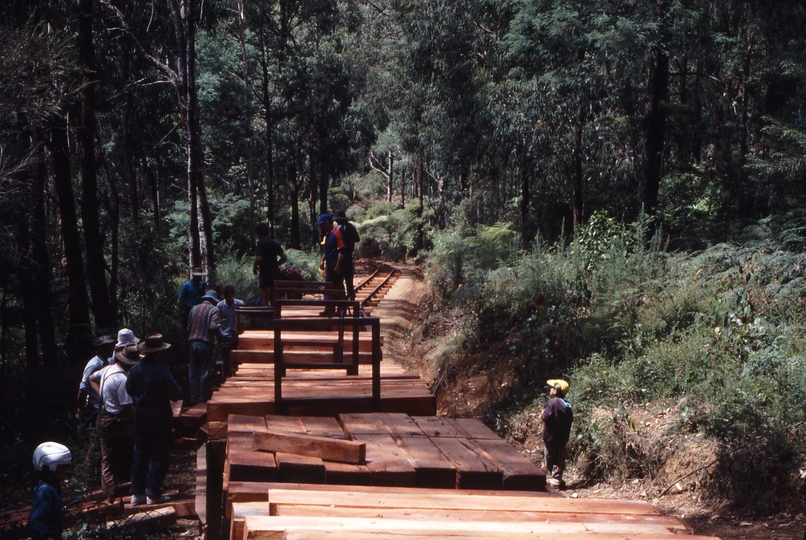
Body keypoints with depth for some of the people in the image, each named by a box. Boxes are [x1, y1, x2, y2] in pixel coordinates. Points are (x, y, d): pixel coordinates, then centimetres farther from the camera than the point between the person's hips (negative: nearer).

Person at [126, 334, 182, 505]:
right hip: (159, 419, -5)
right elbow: (176, 394, -18)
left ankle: (137, 492, 16)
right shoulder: (161, 371, -21)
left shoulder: (135, 369, -4)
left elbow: (129, 389, 12)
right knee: (158, 457, 4)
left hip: (140, 418, 6)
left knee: (140, 454, 14)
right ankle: (153, 494, 5)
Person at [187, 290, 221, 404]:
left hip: (193, 343, 5)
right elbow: (213, 327, -20)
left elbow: (188, 327, 13)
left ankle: (194, 398, 12)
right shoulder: (214, 310, -7)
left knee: (193, 373, 10)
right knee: (206, 373, 3)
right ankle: (203, 398, 5)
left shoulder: (194, 309, 10)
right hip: (207, 344, -5)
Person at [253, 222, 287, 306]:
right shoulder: (275, 242, 10)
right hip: (275, 273, 7)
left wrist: (255, 267, -3)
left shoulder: (261, 243, -10)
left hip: (265, 273, -7)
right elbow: (284, 257, 10)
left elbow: (259, 258, -21)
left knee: (264, 300, -4)